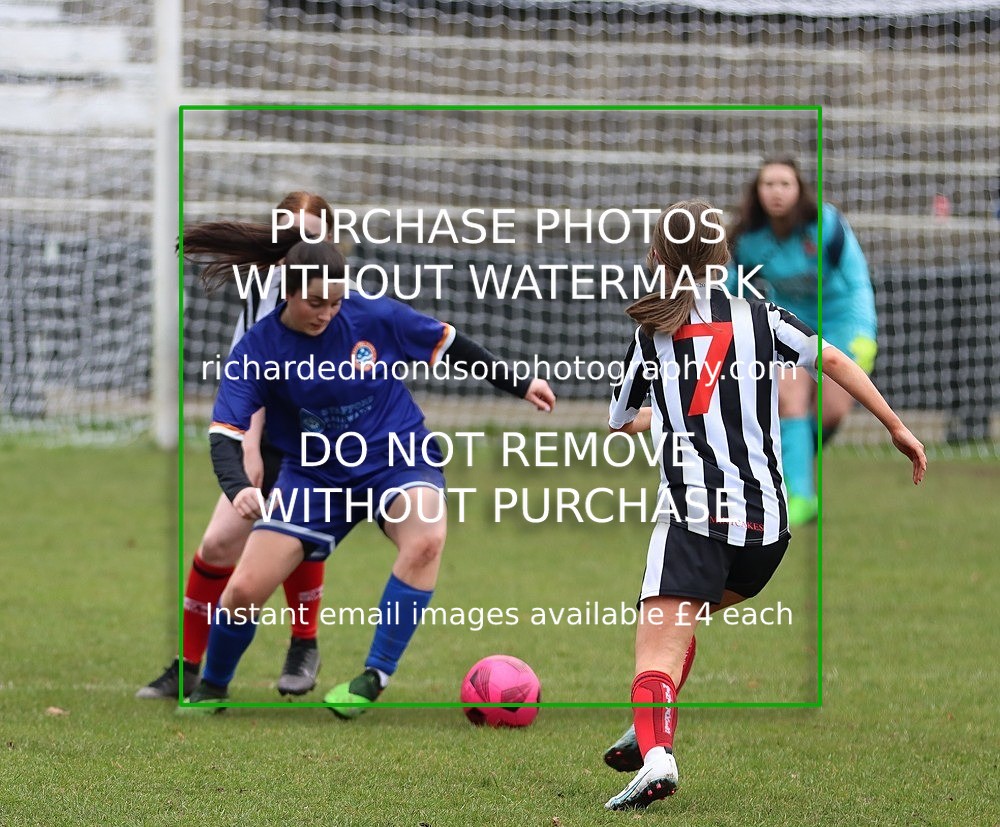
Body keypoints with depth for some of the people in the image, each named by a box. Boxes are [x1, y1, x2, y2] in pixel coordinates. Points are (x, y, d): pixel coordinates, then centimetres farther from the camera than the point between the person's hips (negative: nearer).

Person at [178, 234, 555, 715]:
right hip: (315, 474, 1)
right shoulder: (258, 349, -14)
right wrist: (238, 489, -40)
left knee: (426, 538, -35)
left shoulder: (373, 316, -14)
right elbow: (224, 435, -20)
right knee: (243, 590, -8)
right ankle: (210, 691, 23)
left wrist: (520, 386, 7)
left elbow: (450, 346, 2)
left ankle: (374, 679, -27)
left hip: (399, 459, -1)